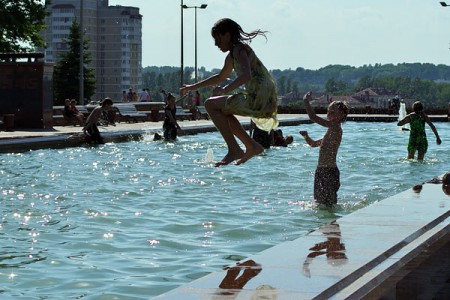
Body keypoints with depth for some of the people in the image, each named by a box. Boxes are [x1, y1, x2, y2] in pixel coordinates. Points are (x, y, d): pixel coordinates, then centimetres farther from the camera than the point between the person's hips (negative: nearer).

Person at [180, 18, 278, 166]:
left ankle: (234, 150, -9)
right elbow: (221, 77, 40)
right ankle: (252, 146, 21)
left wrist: (225, 89, -36)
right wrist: (193, 87, 42)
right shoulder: (231, 56, 21)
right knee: (221, 111, 27)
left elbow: (246, 75, -28)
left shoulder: (240, 49, -9)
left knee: (211, 104, -6)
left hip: (259, 100, -10)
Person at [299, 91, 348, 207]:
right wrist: (306, 136, 9)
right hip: (321, 170, 10)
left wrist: (306, 101, -11)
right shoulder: (332, 130, 17)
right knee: (320, 201, 16)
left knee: (329, 203, -6)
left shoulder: (335, 128, -13)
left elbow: (313, 117, -21)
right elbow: (314, 143, 29)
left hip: (329, 171, -10)